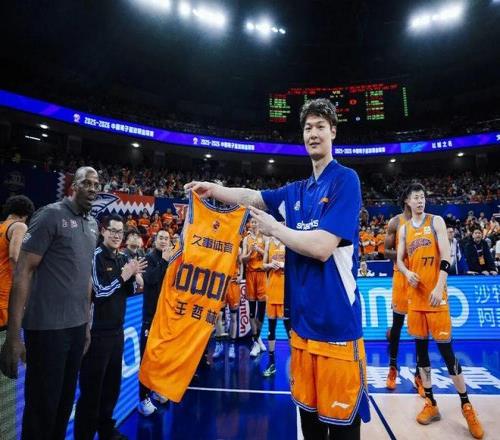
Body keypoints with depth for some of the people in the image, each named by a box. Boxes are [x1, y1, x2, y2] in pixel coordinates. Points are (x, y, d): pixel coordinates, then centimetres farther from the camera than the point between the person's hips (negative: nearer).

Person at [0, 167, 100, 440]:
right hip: (47, 327, -6)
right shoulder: (51, 214, -11)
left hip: (77, 326, 6)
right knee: (42, 406, 8)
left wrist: (87, 322, 14)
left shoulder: (92, 224, 9)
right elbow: (23, 272, -14)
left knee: (65, 401, 18)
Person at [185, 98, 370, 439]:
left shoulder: (345, 179, -10)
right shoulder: (297, 191, 12)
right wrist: (214, 189, -9)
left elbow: (322, 247, -19)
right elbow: (252, 197, 8)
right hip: (303, 321, 7)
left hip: (337, 324, -6)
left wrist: (273, 228, -7)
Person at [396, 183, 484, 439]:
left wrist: (439, 287, -19)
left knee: (446, 348, -1)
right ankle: (431, 404, 21)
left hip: (436, 294, -4)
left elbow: (446, 256, -10)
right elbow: (399, 260, 9)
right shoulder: (404, 229, 10)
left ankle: (466, 405, 18)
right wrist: (407, 273, -13)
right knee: (420, 347, 9)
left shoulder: (436, 221, -1)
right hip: (415, 296, 4)